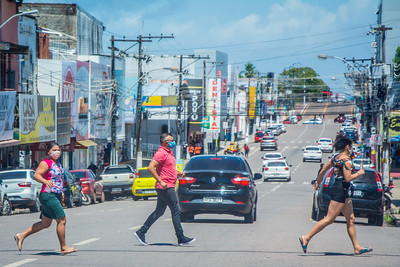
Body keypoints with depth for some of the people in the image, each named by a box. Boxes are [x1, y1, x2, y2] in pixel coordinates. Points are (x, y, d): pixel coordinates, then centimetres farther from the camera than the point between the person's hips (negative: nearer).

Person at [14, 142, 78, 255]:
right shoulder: (46, 163, -11)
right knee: (62, 220, -9)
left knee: (45, 223, 14)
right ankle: (64, 248, -2)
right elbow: (36, 175, -23)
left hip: (55, 196, 10)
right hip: (48, 195, -10)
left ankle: (21, 236, 22)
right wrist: (45, 181, -41)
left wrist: (60, 192, 26)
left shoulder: (58, 164, 17)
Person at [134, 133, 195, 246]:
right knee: (176, 211, -7)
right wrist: (161, 181, -26)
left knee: (159, 212, 12)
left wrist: (177, 173, 13)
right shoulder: (161, 153, -14)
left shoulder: (168, 153, 18)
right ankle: (181, 238, -5)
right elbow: (151, 167, -24)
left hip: (168, 187, 10)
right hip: (165, 187, -10)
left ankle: (141, 232, 14)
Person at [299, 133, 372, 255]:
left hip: (343, 191, 10)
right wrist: (359, 173, -7)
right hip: (340, 191, -10)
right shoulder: (346, 159, -17)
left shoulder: (336, 157, 10)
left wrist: (318, 182, 29)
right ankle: (306, 238, -6)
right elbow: (348, 178, -22)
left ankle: (357, 247, 13)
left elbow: (324, 169, 18)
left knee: (351, 219, 11)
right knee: (329, 219, -8)